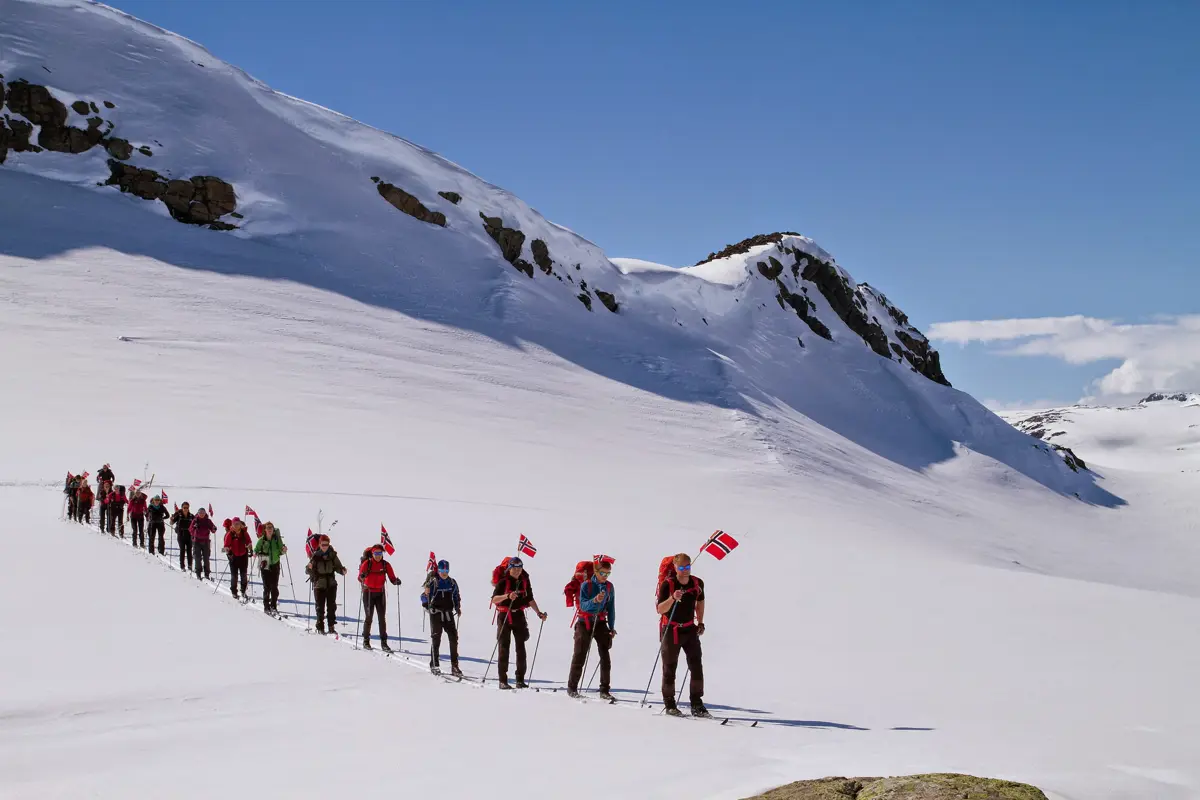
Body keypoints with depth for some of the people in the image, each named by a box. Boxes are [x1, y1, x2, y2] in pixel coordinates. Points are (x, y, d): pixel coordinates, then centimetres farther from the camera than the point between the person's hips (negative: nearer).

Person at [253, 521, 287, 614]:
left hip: (275, 564, 1)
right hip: (265, 565, -1)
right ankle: (266, 606, 7)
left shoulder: (277, 538, 0)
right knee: (266, 587, -2)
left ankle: (273, 606, 11)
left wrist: (283, 550, -13)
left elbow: (280, 552, 7)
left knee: (274, 586, 1)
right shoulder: (262, 540, -2)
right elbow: (257, 549, 6)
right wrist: (256, 553, -15)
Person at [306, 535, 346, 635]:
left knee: (332, 606, 3)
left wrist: (342, 571, -12)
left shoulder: (332, 555, 0)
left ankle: (332, 627, 11)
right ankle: (320, 628, 7)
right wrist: (309, 568, -27)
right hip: (319, 584, -2)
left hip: (331, 584, 2)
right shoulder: (315, 556, -6)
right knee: (320, 607, 0)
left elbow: (337, 567, 8)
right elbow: (308, 571, -5)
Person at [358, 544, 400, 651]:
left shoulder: (386, 565, 0)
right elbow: (360, 577, -18)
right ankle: (366, 640, 13)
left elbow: (392, 578, -2)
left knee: (382, 617, 0)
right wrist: (362, 577, -40)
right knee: (369, 617, -2)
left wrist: (396, 581, -24)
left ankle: (383, 642, 3)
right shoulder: (367, 563, -8)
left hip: (380, 593, 2)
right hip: (368, 593, -2)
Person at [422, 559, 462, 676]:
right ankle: (434, 665, 6)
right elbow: (424, 598, -7)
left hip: (449, 613, 4)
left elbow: (456, 596, 22)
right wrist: (425, 593, -28)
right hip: (436, 613, -4)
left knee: (454, 638, -1)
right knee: (436, 639, -2)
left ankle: (454, 666, 4)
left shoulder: (452, 582, 8)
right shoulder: (433, 582, -5)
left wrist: (458, 608, 11)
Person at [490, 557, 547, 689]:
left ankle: (520, 680, 5)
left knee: (521, 647, 0)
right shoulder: (503, 581, -9)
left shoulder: (524, 580, 4)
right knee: (504, 647, -4)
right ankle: (503, 680, -1)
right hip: (504, 616, -4)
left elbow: (530, 599, 14)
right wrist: (507, 595, -34)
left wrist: (539, 613, 7)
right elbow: (494, 599, -18)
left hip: (519, 615, 4)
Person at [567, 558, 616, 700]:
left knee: (605, 656, -7)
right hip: (585, 623, -3)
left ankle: (604, 690, -3)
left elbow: (611, 608, 10)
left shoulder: (609, 586, 4)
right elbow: (583, 605, -18)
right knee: (579, 656, 0)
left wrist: (612, 627, 8)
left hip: (600, 623, 3)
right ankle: (572, 687, 12)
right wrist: (595, 600, -36)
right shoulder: (586, 585, -8)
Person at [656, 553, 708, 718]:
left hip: (690, 629, 4)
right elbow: (660, 610, -21)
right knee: (670, 668, 3)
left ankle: (697, 705, 4)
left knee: (697, 667, -2)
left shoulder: (697, 583, -2)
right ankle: (669, 705, 13)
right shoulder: (667, 584, -15)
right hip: (671, 630, -4)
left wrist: (700, 623, 13)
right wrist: (672, 598, -37)